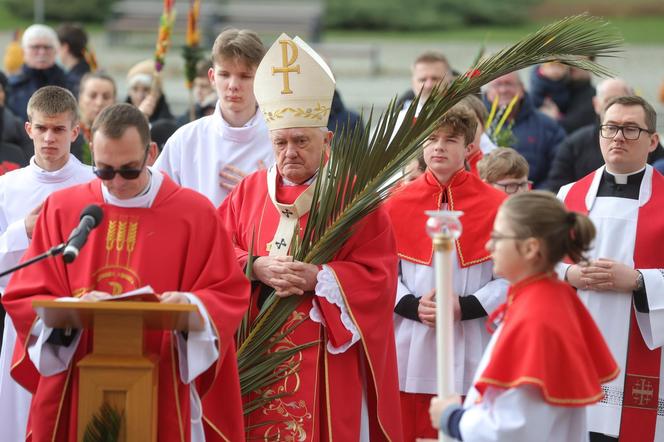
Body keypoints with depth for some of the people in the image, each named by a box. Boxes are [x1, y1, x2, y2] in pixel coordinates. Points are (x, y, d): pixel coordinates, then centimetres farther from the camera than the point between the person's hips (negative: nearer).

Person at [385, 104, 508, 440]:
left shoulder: (495, 205, 0)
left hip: (471, 350, -1)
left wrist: (466, 306, -13)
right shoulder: (398, 204, 5)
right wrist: (413, 306, -11)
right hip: (412, 348, 1)